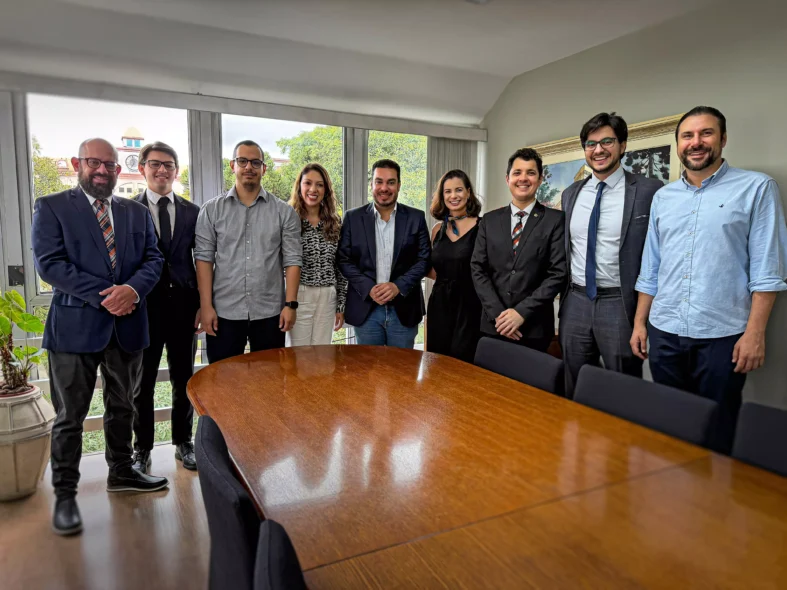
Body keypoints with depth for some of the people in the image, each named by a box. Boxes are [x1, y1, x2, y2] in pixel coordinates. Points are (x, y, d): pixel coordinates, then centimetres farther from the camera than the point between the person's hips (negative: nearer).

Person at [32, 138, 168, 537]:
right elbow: (49, 263, -11)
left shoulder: (137, 213, 11)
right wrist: (103, 296, -18)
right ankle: (65, 494, 19)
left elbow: (152, 259, 5)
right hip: (75, 325, -4)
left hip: (127, 325, 4)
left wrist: (133, 289, -16)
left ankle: (121, 472, 34)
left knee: (122, 406, 17)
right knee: (70, 416, 5)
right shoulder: (51, 207, 0)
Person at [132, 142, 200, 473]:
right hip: (144, 306, -2)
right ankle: (142, 449, 26)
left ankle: (183, 443, 29)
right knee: (142, 383, 10)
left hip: (183, 306, 2)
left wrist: (203, 304, 1)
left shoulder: (192, 212, 5)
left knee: (184, 379, 12)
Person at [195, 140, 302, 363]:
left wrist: (291, 304, -8)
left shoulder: (284, 212, 2)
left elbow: (292, 260, -1)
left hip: (269, 313, 0)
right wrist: (206, 305, -6)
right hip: (224, 312, 0)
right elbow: (204, 258, 0)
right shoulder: (212, 210, 3)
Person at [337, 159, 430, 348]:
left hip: (404, 308, 0)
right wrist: (369, 288, -13)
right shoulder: (353, 218, 3)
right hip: (365, 308, 0)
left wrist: (398, 286, -13)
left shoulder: (416, 218, 3)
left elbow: (424, 259, 1)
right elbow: (344, 260, 1)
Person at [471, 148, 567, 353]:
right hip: (493, 325, 2)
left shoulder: (555, 220, -1)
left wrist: (522, 312, -14)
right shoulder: (489, 220, 7)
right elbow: (478, 269, 2)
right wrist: (498, 313, -9)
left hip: (534, 328, -2)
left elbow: (558, 272, -7)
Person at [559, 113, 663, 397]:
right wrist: (564, 293, 13)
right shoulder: (571, 193, 10)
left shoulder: (649, 191, -6)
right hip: (575, 303, 5)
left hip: (621, 305, -4)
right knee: (574, 394, 16)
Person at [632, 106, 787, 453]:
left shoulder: (756, 188, -1)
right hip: (664, 333, 4)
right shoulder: (663, 197, 11)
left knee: (716, 434, 9)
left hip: (722, 335, -4)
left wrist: (755, 333, -12)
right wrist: (640, 322, 10)